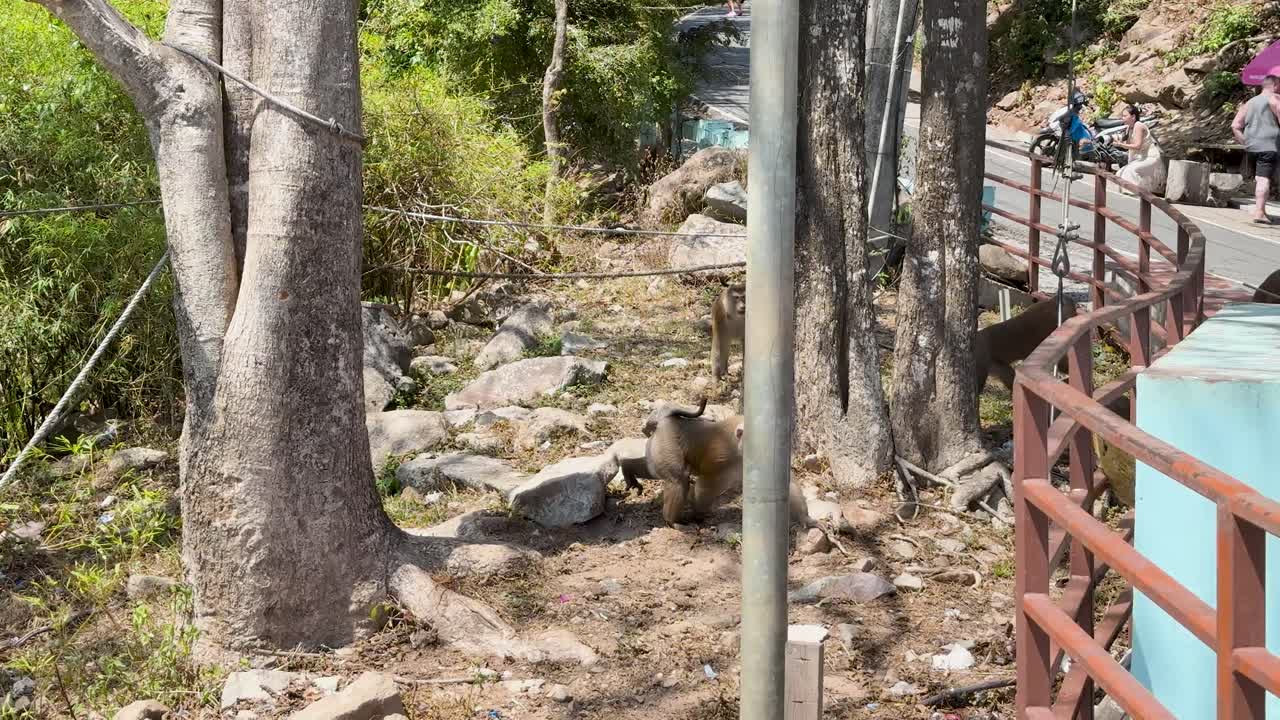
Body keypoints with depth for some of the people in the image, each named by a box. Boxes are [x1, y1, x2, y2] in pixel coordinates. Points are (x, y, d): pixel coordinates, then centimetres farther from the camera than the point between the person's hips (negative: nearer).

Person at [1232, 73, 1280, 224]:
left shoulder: (1250, 102, 17)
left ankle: (1261, 210, 28)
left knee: (1258, 178, 19)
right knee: (1264, 179, -13)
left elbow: (1235, 126, 12)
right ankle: (1259, 212, -23)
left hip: (1251, 146, 7)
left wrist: (1245, 142, 12)